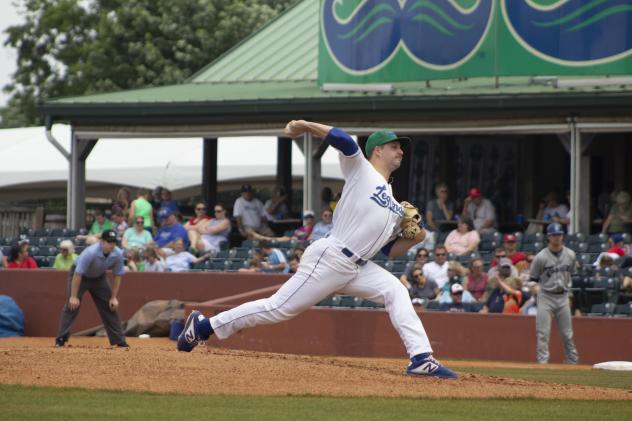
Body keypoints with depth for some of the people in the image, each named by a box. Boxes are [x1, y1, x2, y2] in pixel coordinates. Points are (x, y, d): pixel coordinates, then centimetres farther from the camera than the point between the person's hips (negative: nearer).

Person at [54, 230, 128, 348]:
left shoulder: (117, 254, -21)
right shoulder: (91, 253, -37)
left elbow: (117, 276, -8)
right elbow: (78, 274, -34)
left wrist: (114, 297, -9)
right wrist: (73, 297, -33)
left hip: (99, 277, 5)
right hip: (80, 275, -5)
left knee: (110, 307, 1)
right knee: (72, 306, -18)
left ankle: (119, 341, 9)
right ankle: (61, 339, -16)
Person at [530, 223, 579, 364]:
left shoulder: (570, 255, 3)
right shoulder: (541, 257, -8)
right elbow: (533, 279, -1)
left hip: (563, 297, 3)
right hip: (546, 297, -3)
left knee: (567, 334, 7)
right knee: (543, 333, -7)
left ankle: (573, 362, 17)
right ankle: (542, 362, -4)